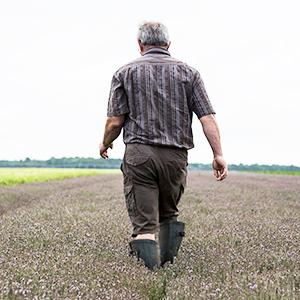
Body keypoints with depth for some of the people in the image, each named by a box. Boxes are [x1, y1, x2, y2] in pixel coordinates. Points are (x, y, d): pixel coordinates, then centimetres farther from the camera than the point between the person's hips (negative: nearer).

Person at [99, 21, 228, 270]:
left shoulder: (126, 72, 8)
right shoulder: (188, 72, 11)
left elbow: (115, 121, 1)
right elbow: (207, 117, -1)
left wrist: (105, 144, 19)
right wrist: (219, 155, -2)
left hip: (139, 154, -2)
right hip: (176, 156, 2)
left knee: (144, 223, -1)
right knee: (169, 213, 23)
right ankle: (167, 263, 13)